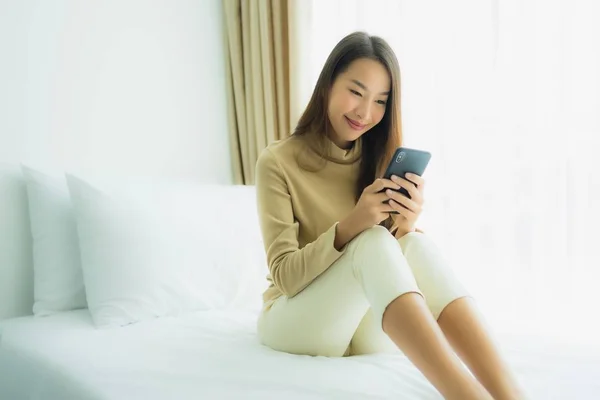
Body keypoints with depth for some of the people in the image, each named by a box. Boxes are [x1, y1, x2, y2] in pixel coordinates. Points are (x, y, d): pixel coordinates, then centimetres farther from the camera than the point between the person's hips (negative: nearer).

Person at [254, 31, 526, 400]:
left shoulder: (381, 161, 5)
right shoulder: (278, 161, -9)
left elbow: (394, 263, 1)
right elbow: (285, 275, -14)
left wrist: (406, 225, -22)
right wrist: (351, 225, -29)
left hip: (369, 327, 4)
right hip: (294, 322, -3)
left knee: (418, 245, -29)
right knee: (374, 241, -33)